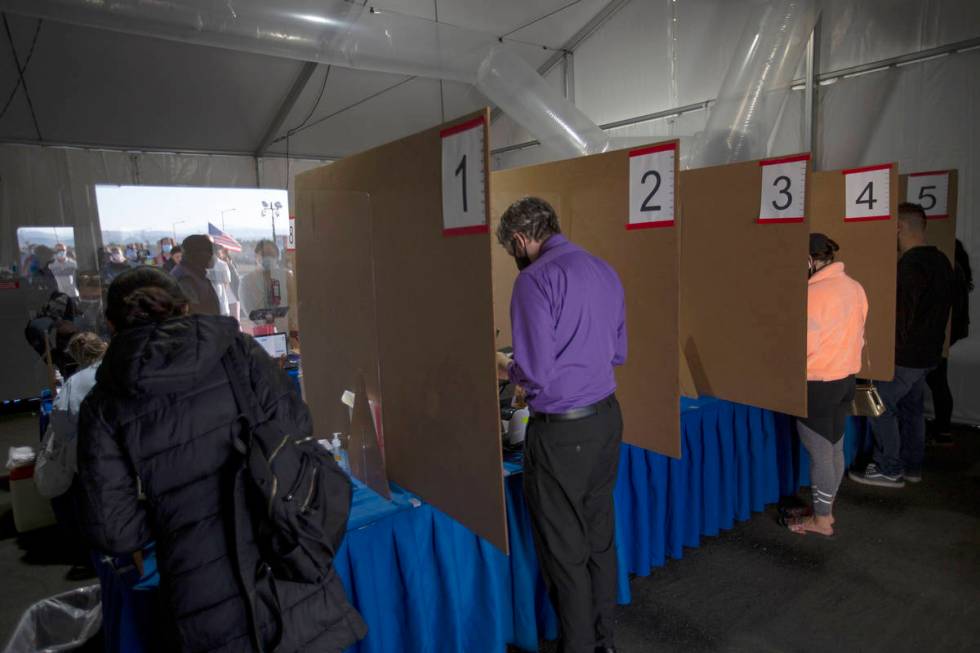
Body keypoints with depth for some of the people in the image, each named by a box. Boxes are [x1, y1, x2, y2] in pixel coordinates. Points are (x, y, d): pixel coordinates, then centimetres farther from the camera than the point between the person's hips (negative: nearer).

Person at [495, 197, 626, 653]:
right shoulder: (605, 271, 8)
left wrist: (507, 370, 0)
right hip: (607, 416, 8)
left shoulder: (536, 279, -16)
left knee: (564, 550, 8)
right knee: (600, 536, 20)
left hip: (562, 431, -8)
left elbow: (535, 372, -20)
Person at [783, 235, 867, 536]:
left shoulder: (813, 293, -21)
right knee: (835, 449, 16)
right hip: (845, 379, 8)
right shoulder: (854, 287, 5)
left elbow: (805, 345, -20)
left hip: (817, 385, -8)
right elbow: (856, 336, 12)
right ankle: (826, 510, 29)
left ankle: (820, 520, 15)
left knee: (820, 454, 3)